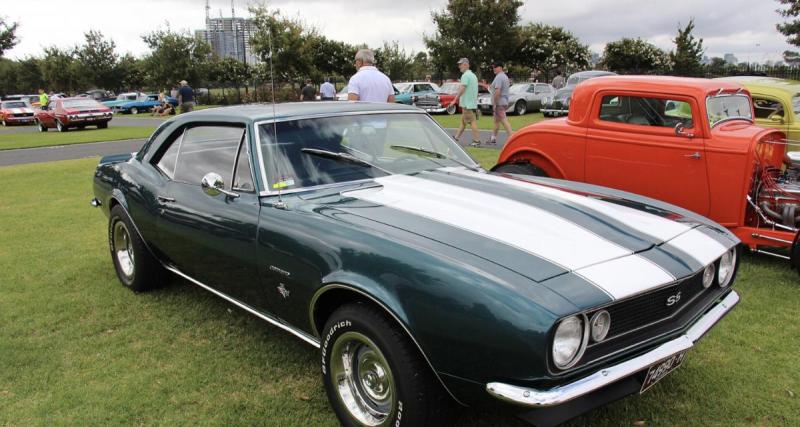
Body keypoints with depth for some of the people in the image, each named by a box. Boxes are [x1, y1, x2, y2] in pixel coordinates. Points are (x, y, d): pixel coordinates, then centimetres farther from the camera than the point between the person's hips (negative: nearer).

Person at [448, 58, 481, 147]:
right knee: (463, 121, 14)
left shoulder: (465, 75, -14)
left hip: (467, 104, -10)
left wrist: (454, 100, -22)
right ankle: (456, 138, 20)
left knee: (472, 122, -6)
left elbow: (462, 89, -23)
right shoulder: (473, 75, 16)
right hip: (473, 102, 10)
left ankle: (477, 140, -4)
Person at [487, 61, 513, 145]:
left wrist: (494, 103, -22)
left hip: (499, 103, -11)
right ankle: (493, 139, 25)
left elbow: (497, 91, -25)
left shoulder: (499, 77, -16)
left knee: (504, 121, -12)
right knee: (496, 120, 17)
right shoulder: (505, 76, 17)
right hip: (504, 102, 11)